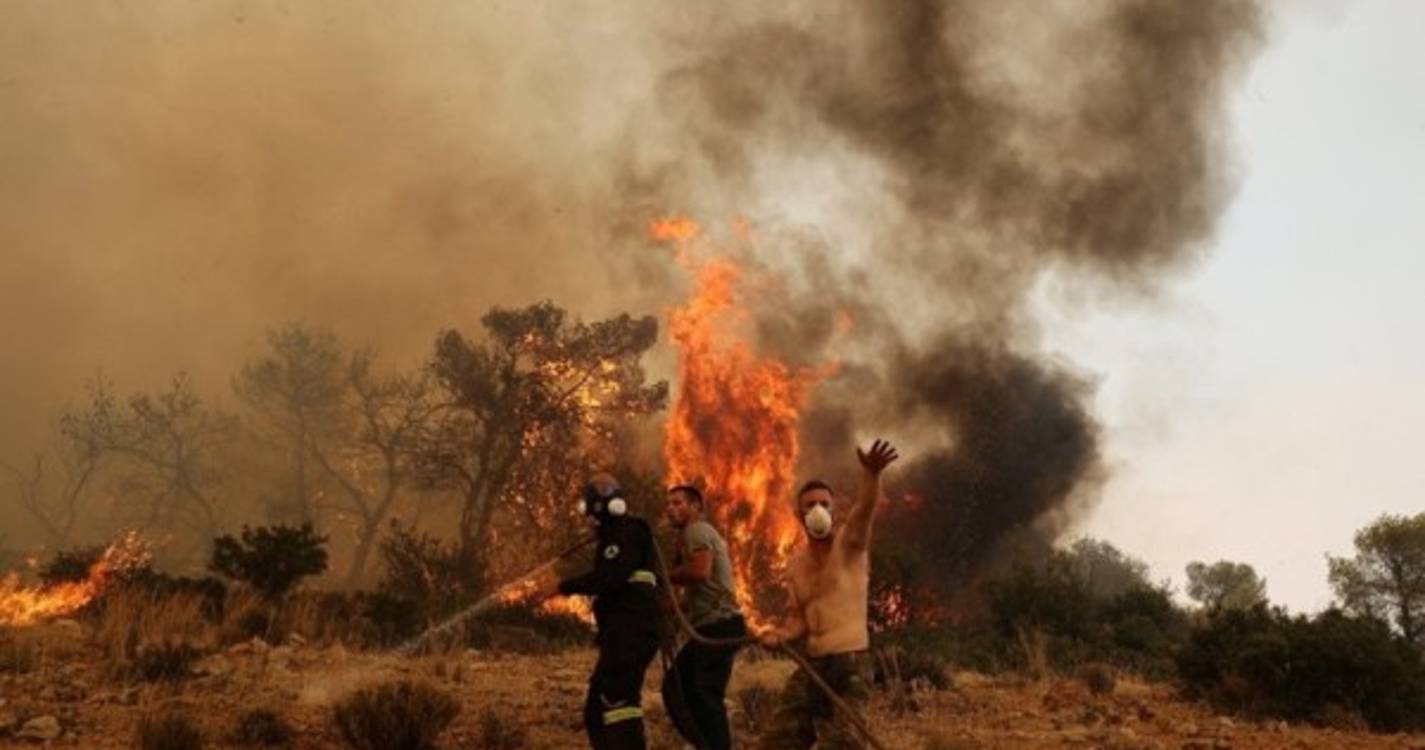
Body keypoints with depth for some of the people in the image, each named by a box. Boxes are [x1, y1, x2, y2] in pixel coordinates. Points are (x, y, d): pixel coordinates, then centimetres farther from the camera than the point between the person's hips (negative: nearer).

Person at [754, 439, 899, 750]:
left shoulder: (849, 542, -5)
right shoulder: (795, 565, 14)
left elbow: (864, 511, -26)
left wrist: (872, 474, -47)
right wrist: (781, 634, -5)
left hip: (849, 666, -7)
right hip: (811, 665, 7)